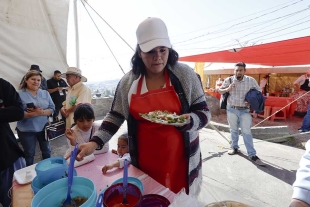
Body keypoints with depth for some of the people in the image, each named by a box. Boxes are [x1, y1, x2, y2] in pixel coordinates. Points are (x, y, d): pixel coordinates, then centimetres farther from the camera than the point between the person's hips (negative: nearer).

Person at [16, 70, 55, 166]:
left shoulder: (45, 93, 1)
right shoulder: (19, 94, -10)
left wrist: (42, 112, -21)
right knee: (29, 154, 15)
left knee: (46, 151, 19)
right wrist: (34, 114, -29)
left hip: (44, 128, 4)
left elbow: (52, 108, -2)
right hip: (26, 130, -3)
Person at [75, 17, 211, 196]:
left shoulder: (185, 74, -7)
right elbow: (116, 116, 6)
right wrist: (95, 142, -4)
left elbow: (204, 112, -2)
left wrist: (188, 121, -21)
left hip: (180, 159, 0)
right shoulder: (128, 81, -2)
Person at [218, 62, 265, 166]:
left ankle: (252, 155, 10)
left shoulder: (251, 80, -4)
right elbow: (220, 90, 5)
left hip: (245, 110, -1)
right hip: (231, 109, 1)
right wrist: (228, 89, -17)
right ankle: (235, 148, 34)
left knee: (247, 132, 0)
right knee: (233, 130, 14)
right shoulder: (229, 80, -4)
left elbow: (258, 92, 6)